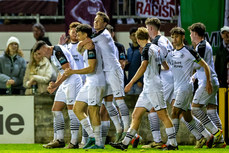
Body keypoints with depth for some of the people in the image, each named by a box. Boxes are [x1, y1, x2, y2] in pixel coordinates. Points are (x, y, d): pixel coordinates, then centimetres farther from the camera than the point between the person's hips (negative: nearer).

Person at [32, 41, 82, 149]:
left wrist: (56, 84, -20)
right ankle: (59, 140, 11)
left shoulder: (58, 51, -15)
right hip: (64, 83, 11)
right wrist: (54, 86, 23)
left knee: (72, 111, -11)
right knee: (56, 110, 8)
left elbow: (68, 70, -20)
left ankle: (74, 142, -10)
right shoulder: (52, 56, 16)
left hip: (73, 82, -11)